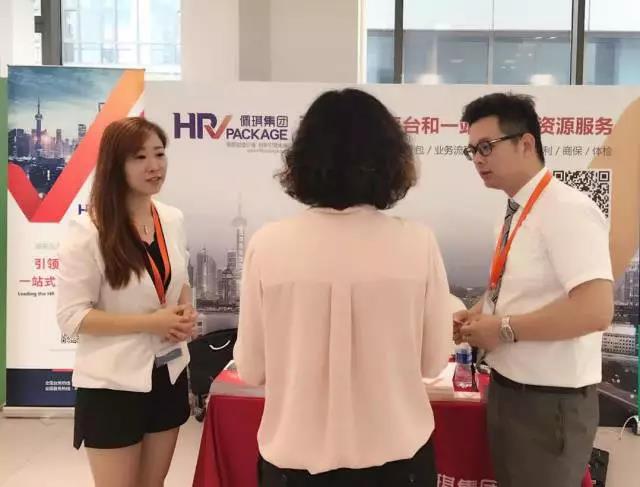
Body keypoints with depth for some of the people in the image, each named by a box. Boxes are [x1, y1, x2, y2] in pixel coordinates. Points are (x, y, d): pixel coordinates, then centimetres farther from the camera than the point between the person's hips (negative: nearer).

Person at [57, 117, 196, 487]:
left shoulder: (173, 219, 1)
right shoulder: (88, 233, -17)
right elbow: (71, 317, -16)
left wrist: (186, 312, -7)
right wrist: (152, 322, -22)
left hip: (168, 375, 6)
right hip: (114, 386, -5)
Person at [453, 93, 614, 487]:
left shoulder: (568, 210, -19)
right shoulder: (518, 211, 7)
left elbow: (595, 311, -29)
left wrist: (505, 329, -21)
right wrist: (480, 314, 2)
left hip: (551, 402, -8)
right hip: (509, 389, 8)